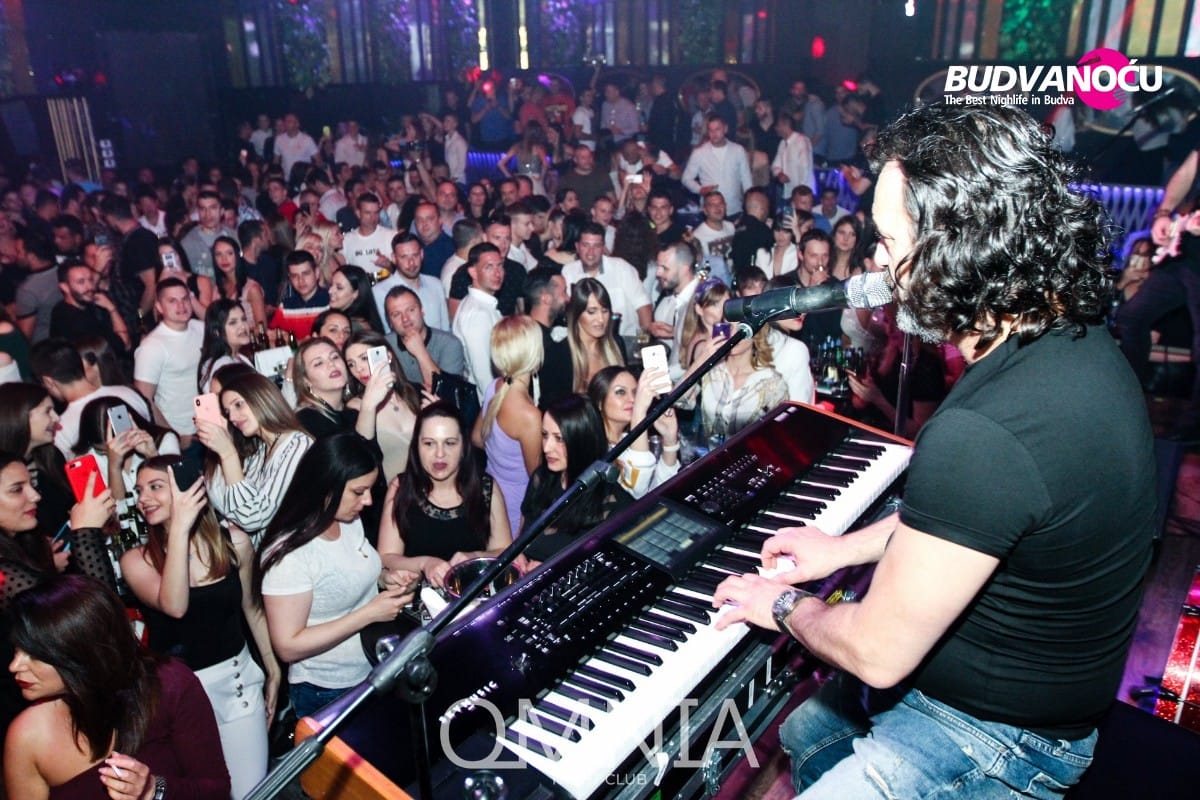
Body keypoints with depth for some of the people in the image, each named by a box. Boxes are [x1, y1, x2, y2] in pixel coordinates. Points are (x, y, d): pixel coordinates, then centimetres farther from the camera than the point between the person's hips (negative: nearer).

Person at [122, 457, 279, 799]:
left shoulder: (234, 542, -5)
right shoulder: (136, 560, -9)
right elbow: (174, 606, -28)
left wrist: (274, 671, 12)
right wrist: (179, 528, -29)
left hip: (237, 678, 1)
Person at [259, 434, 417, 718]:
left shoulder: (351, 521, -4)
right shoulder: (289, 553, -26)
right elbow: (288, 647, -25)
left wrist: (388, 579, -6)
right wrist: (369, 614, -28)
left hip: (377, 672, 7)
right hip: (327, 694, -7)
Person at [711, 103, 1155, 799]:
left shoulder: (982, 436, -38)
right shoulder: (1078, 339, -6)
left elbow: (877, 653, -27)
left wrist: (785, 604, -7)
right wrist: (845, 547, 10)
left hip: (992, 740, -9)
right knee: (804, 732, 27)